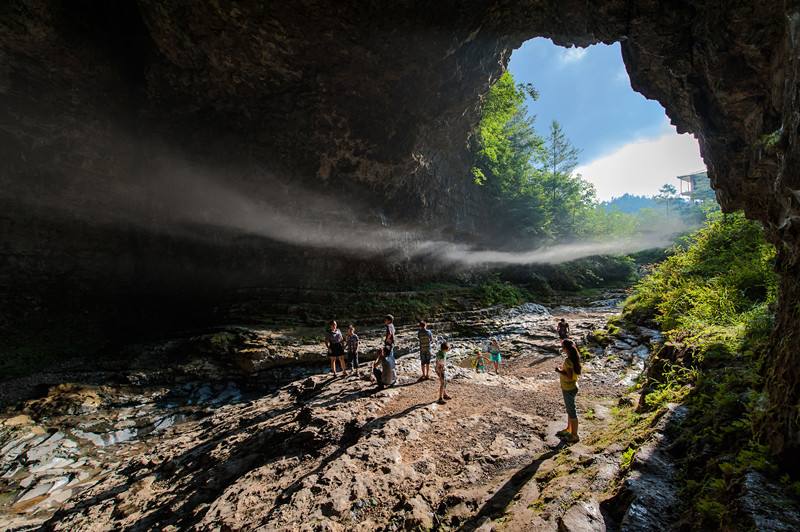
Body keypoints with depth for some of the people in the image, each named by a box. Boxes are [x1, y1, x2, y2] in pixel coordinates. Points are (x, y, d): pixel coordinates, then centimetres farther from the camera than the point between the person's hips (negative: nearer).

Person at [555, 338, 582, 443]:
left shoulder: (568, 360, -28)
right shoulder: (574, 357, 0)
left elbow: (570, 376, -29)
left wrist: (559, 371, -18)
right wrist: (562, 368, 4)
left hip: (569, 389, -9)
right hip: (570, 387, 9)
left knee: (572, 411, 7)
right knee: (569, 410, 23)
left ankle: (574, 435, 23)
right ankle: (568, 429, 40)